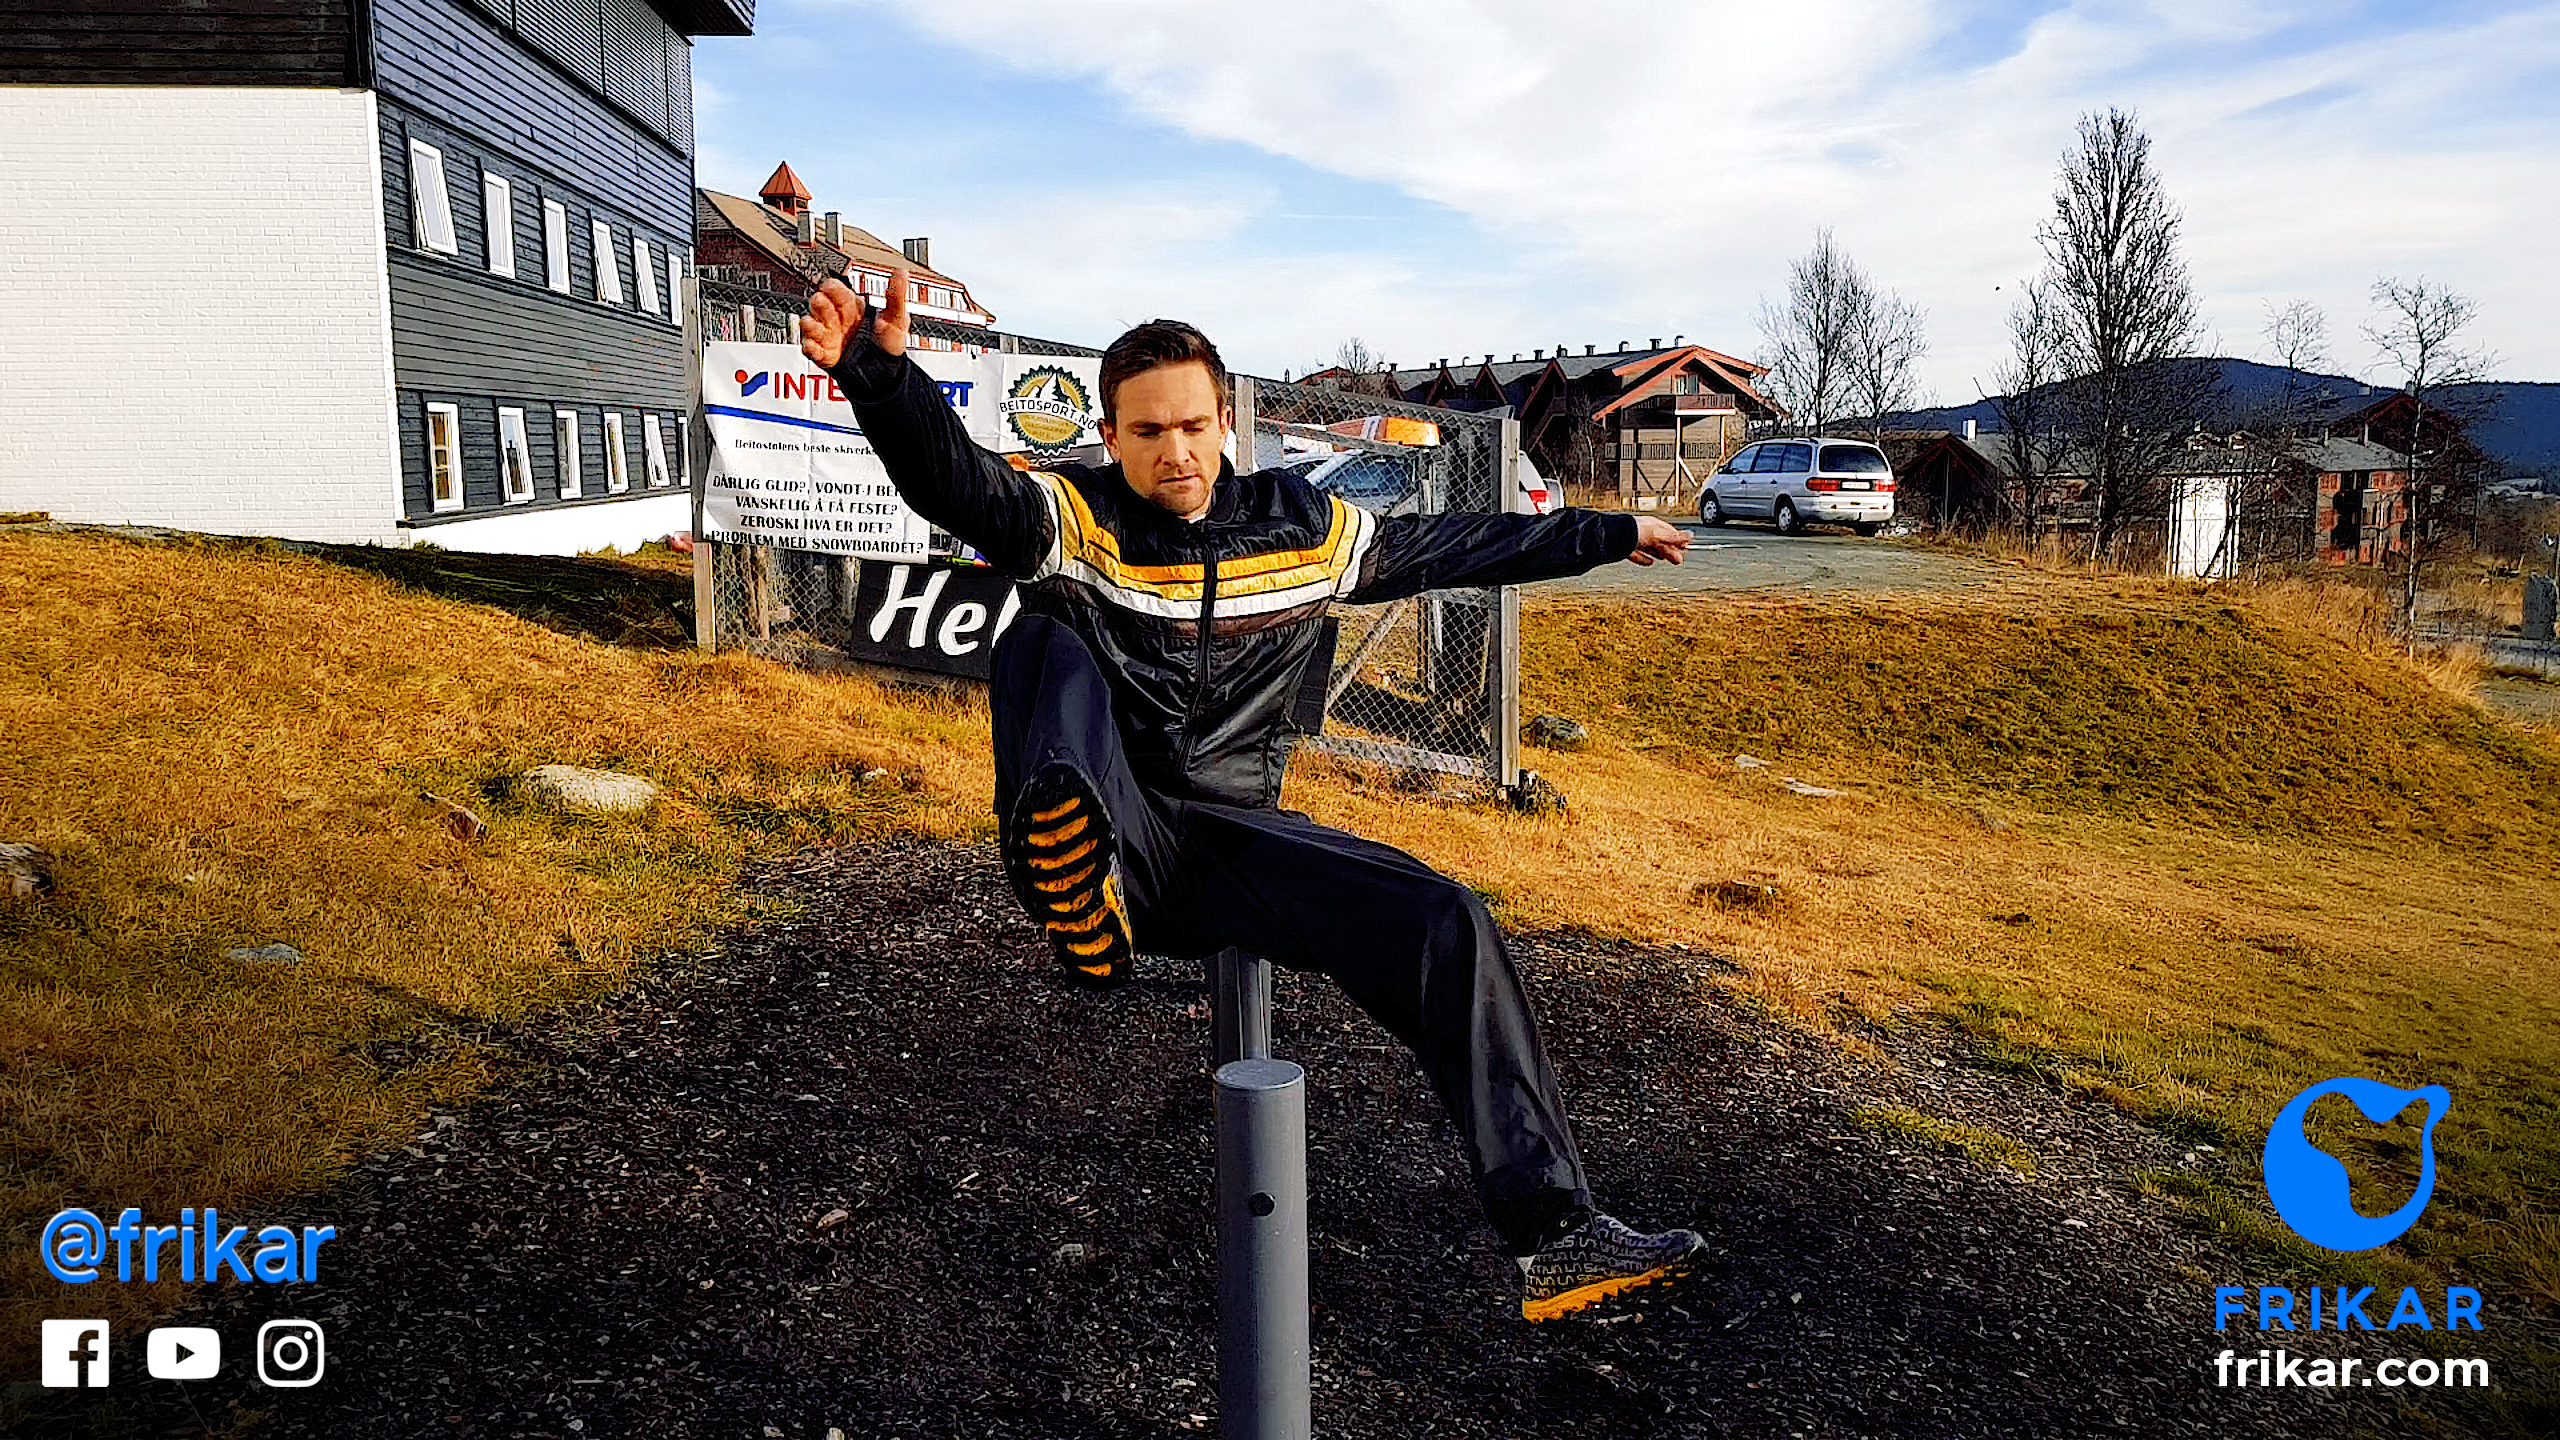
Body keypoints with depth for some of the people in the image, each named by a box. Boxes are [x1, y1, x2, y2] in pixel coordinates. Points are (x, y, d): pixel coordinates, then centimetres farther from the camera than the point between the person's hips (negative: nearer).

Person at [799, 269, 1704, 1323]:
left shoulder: (1303, 527, 9)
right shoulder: (1073, 518, -3)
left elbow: (1454, 546, 20)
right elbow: (953, 477, -24)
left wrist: (1608, 536, 28)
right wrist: (879, 370, -45)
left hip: (1233, 843, 3)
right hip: (1109, 834, -3)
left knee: (1447, 925, -14)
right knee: (1048, 645, -26)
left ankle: (1554, 1237, -11)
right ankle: (1068, 868, -56)